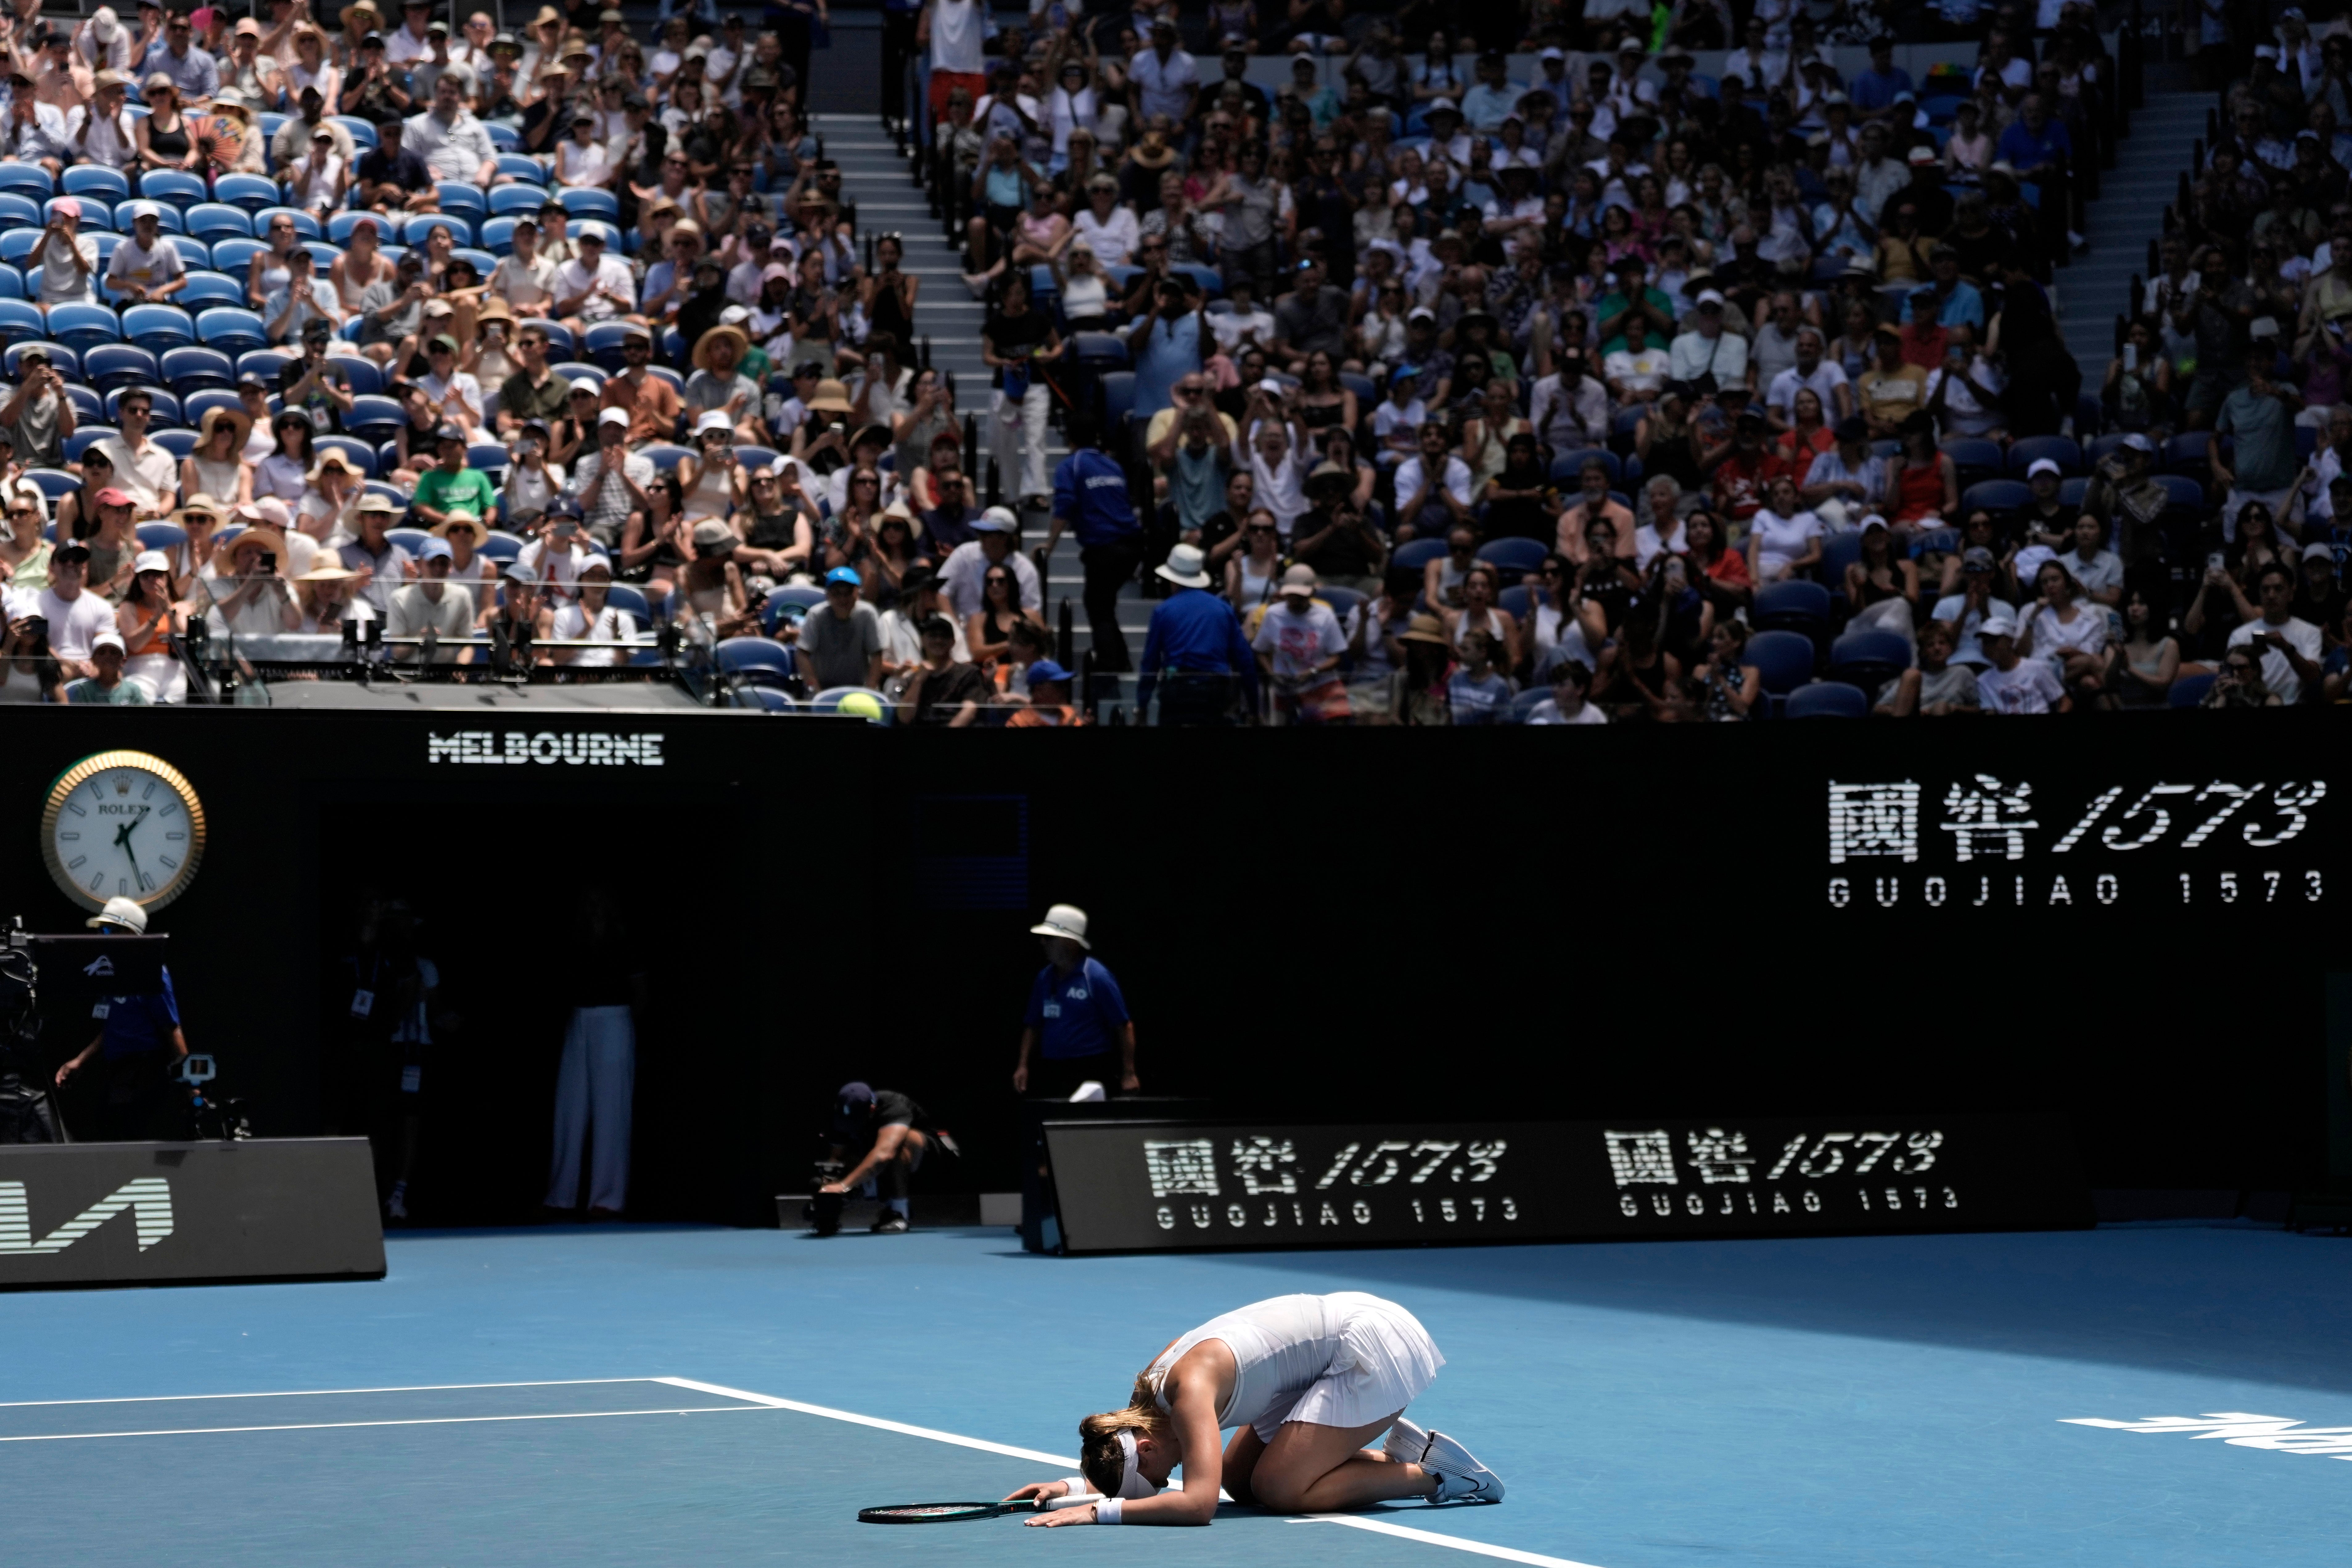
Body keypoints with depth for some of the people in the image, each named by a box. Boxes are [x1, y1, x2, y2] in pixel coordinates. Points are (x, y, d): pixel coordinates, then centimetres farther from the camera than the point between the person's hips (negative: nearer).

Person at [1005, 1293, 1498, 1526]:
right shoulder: (1152, 1382, 0)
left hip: (1377, 1347, -10)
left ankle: (1431, 1473, -5)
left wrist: (1099, 1511, -35)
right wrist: (1073, 1483, 1)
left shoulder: (1188, 1388, -27)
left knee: (1277, 1490, -14)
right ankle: (1397, 1454, 10)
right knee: (1240, 1480, 7)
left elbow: (1199, 1503, -36)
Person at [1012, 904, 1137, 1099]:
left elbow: (1124, 1026, -8)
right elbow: (1033, 1025, 18)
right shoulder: (1044, 978, 10)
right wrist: (1022, 1066, 8)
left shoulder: (1097, 977, -9)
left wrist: (1129, 1075, -11)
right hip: (1050, 1072, 6)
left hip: (1090, 1074, -6)